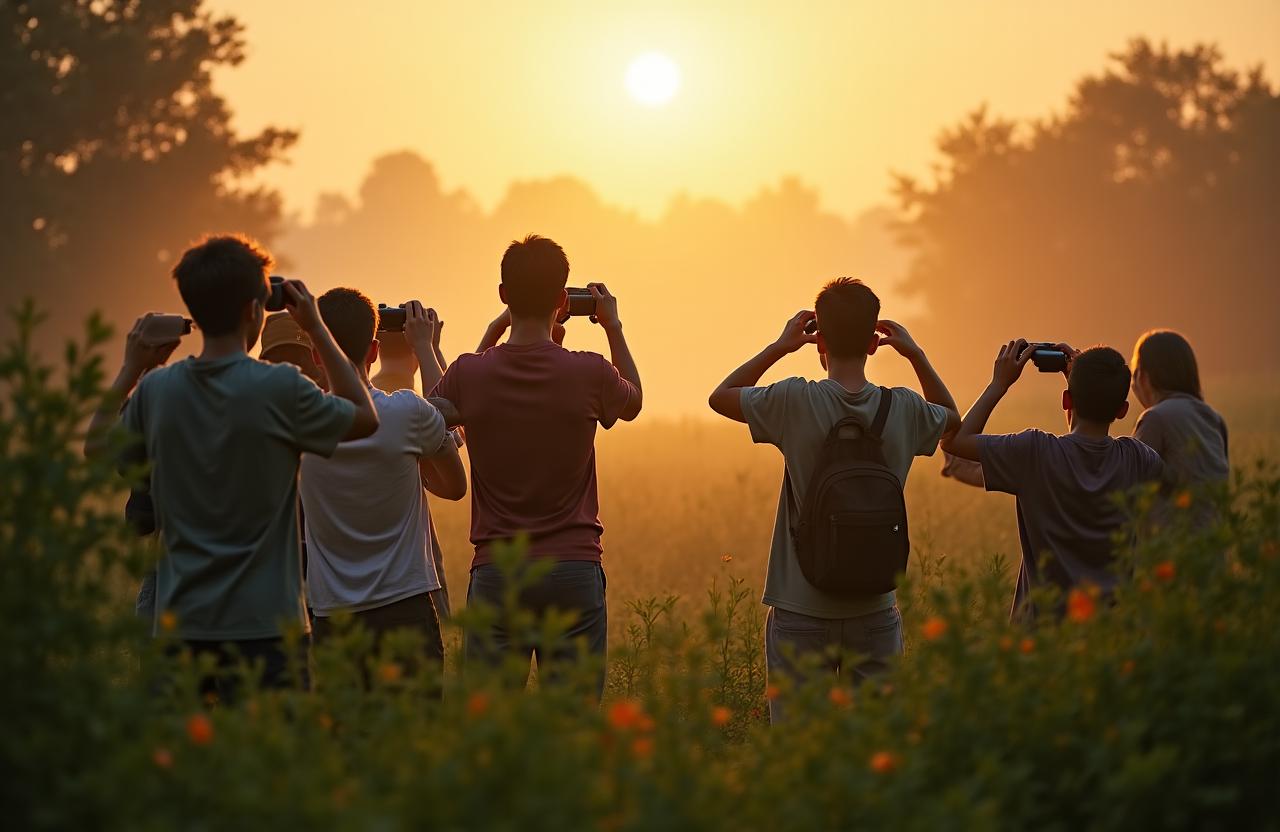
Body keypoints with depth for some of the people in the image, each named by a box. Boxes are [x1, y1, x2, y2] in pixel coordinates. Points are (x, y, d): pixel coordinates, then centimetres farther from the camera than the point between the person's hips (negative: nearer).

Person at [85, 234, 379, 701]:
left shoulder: (157, 389, 0)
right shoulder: (280, 388, -11)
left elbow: (96, 448, 19)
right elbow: (366, 418, 7)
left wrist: (132, 368, 22)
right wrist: (317, 329, 11)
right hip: (264, 625, -4)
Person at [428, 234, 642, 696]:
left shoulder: (470, 373, -5)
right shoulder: (590, 373, -6)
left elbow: (439, 410, 19)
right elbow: (633, 403, 17)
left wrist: (492, 334, 18)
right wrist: (614, 327, 26)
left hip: (495, 575, 1)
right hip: (574, 571, -1)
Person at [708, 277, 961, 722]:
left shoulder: (796, 402, -12)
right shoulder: (904, 410, -3)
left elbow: (720, 397, 7)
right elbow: (952, 417, 22)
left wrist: (779, 346, 9)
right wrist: (916, 354, 16)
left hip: (801, 614, -2)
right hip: (875, 613, 2)